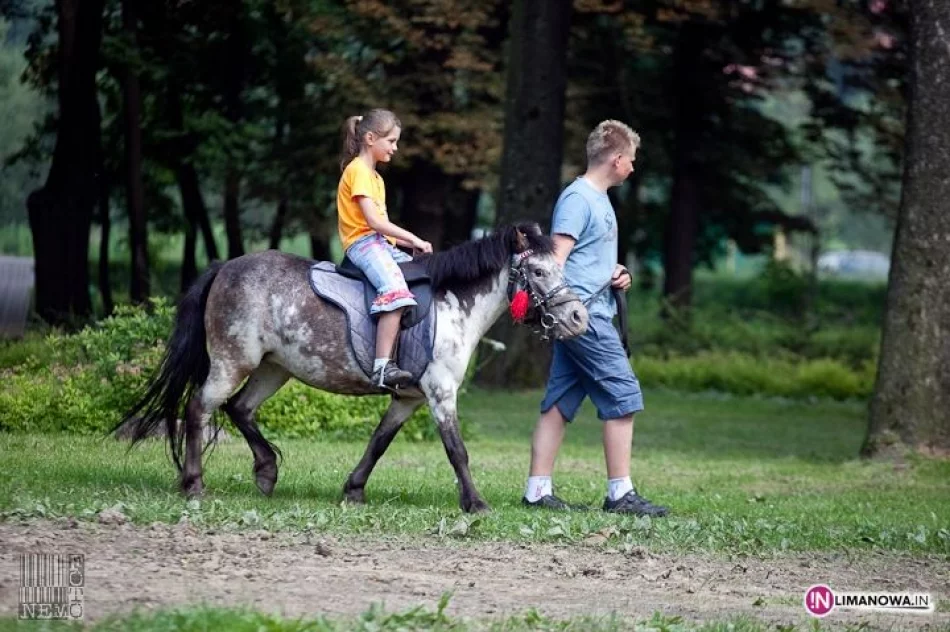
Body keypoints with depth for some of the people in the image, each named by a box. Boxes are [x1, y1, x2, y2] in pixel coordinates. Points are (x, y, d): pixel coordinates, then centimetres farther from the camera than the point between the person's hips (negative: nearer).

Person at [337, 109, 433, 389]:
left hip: (381, 242, 11)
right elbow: (373, 221, -15)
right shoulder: (358, 170, -7)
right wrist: (414, 239, -11)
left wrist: (409, 243, 3)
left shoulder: (374, 176, 24)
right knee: (395, 290, -32)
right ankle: (383, 368, -42)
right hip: (362, 242, -11)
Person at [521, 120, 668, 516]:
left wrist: (617, 275, 13)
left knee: (560, 403, 7)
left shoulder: (600, 200, 19)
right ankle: (620, 494, -7)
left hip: (593, 312, 10)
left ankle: (537, 490, 8)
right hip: (582, 312, -10)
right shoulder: (578, 198, -11)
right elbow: (557, 257, -18)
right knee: (623, 397, -9)